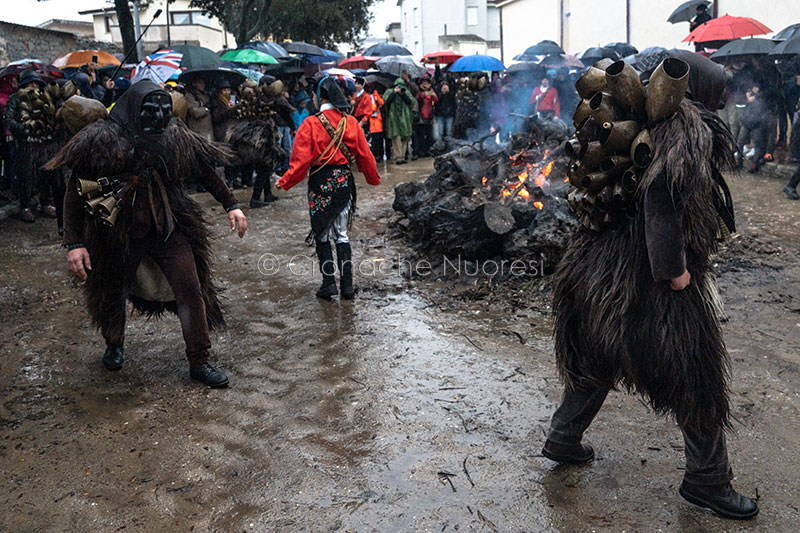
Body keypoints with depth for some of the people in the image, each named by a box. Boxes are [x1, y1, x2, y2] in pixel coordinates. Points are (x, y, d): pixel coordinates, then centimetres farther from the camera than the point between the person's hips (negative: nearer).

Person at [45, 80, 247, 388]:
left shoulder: (176, 137, -5)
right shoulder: (101, 139, -12)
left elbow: (205, 172, 8)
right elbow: (75, 191, -9)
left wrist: (231, 205, 5)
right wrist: (74, 243, -14)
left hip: (169, 229, 1)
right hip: (117, 233, -1)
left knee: (191, 291, -5)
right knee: (112, 293, 17)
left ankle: (199, 363, 8)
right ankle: (114, 346, 47)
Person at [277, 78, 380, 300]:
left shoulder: (310, 125, -11)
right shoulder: (350, 122, 0)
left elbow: (301, 160, -11)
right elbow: (364, 154, 7)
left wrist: (285, 182, 0)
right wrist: (374, 178, 20)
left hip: (321, 182, -3)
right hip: (344, 180, 4)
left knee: (321, 235, 9)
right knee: (342, 234, 11)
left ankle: (329, 282, 5)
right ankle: (347, 284, 10)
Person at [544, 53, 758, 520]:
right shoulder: (688, 127, -16)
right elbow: (664, 190, -30)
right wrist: (674, 268, -24)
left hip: (605, 266, 9)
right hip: (655, 282, -9)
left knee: (600, 355, 23)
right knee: (697, 377, 6)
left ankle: (564, 438, 35)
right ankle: (707, 480, 21)